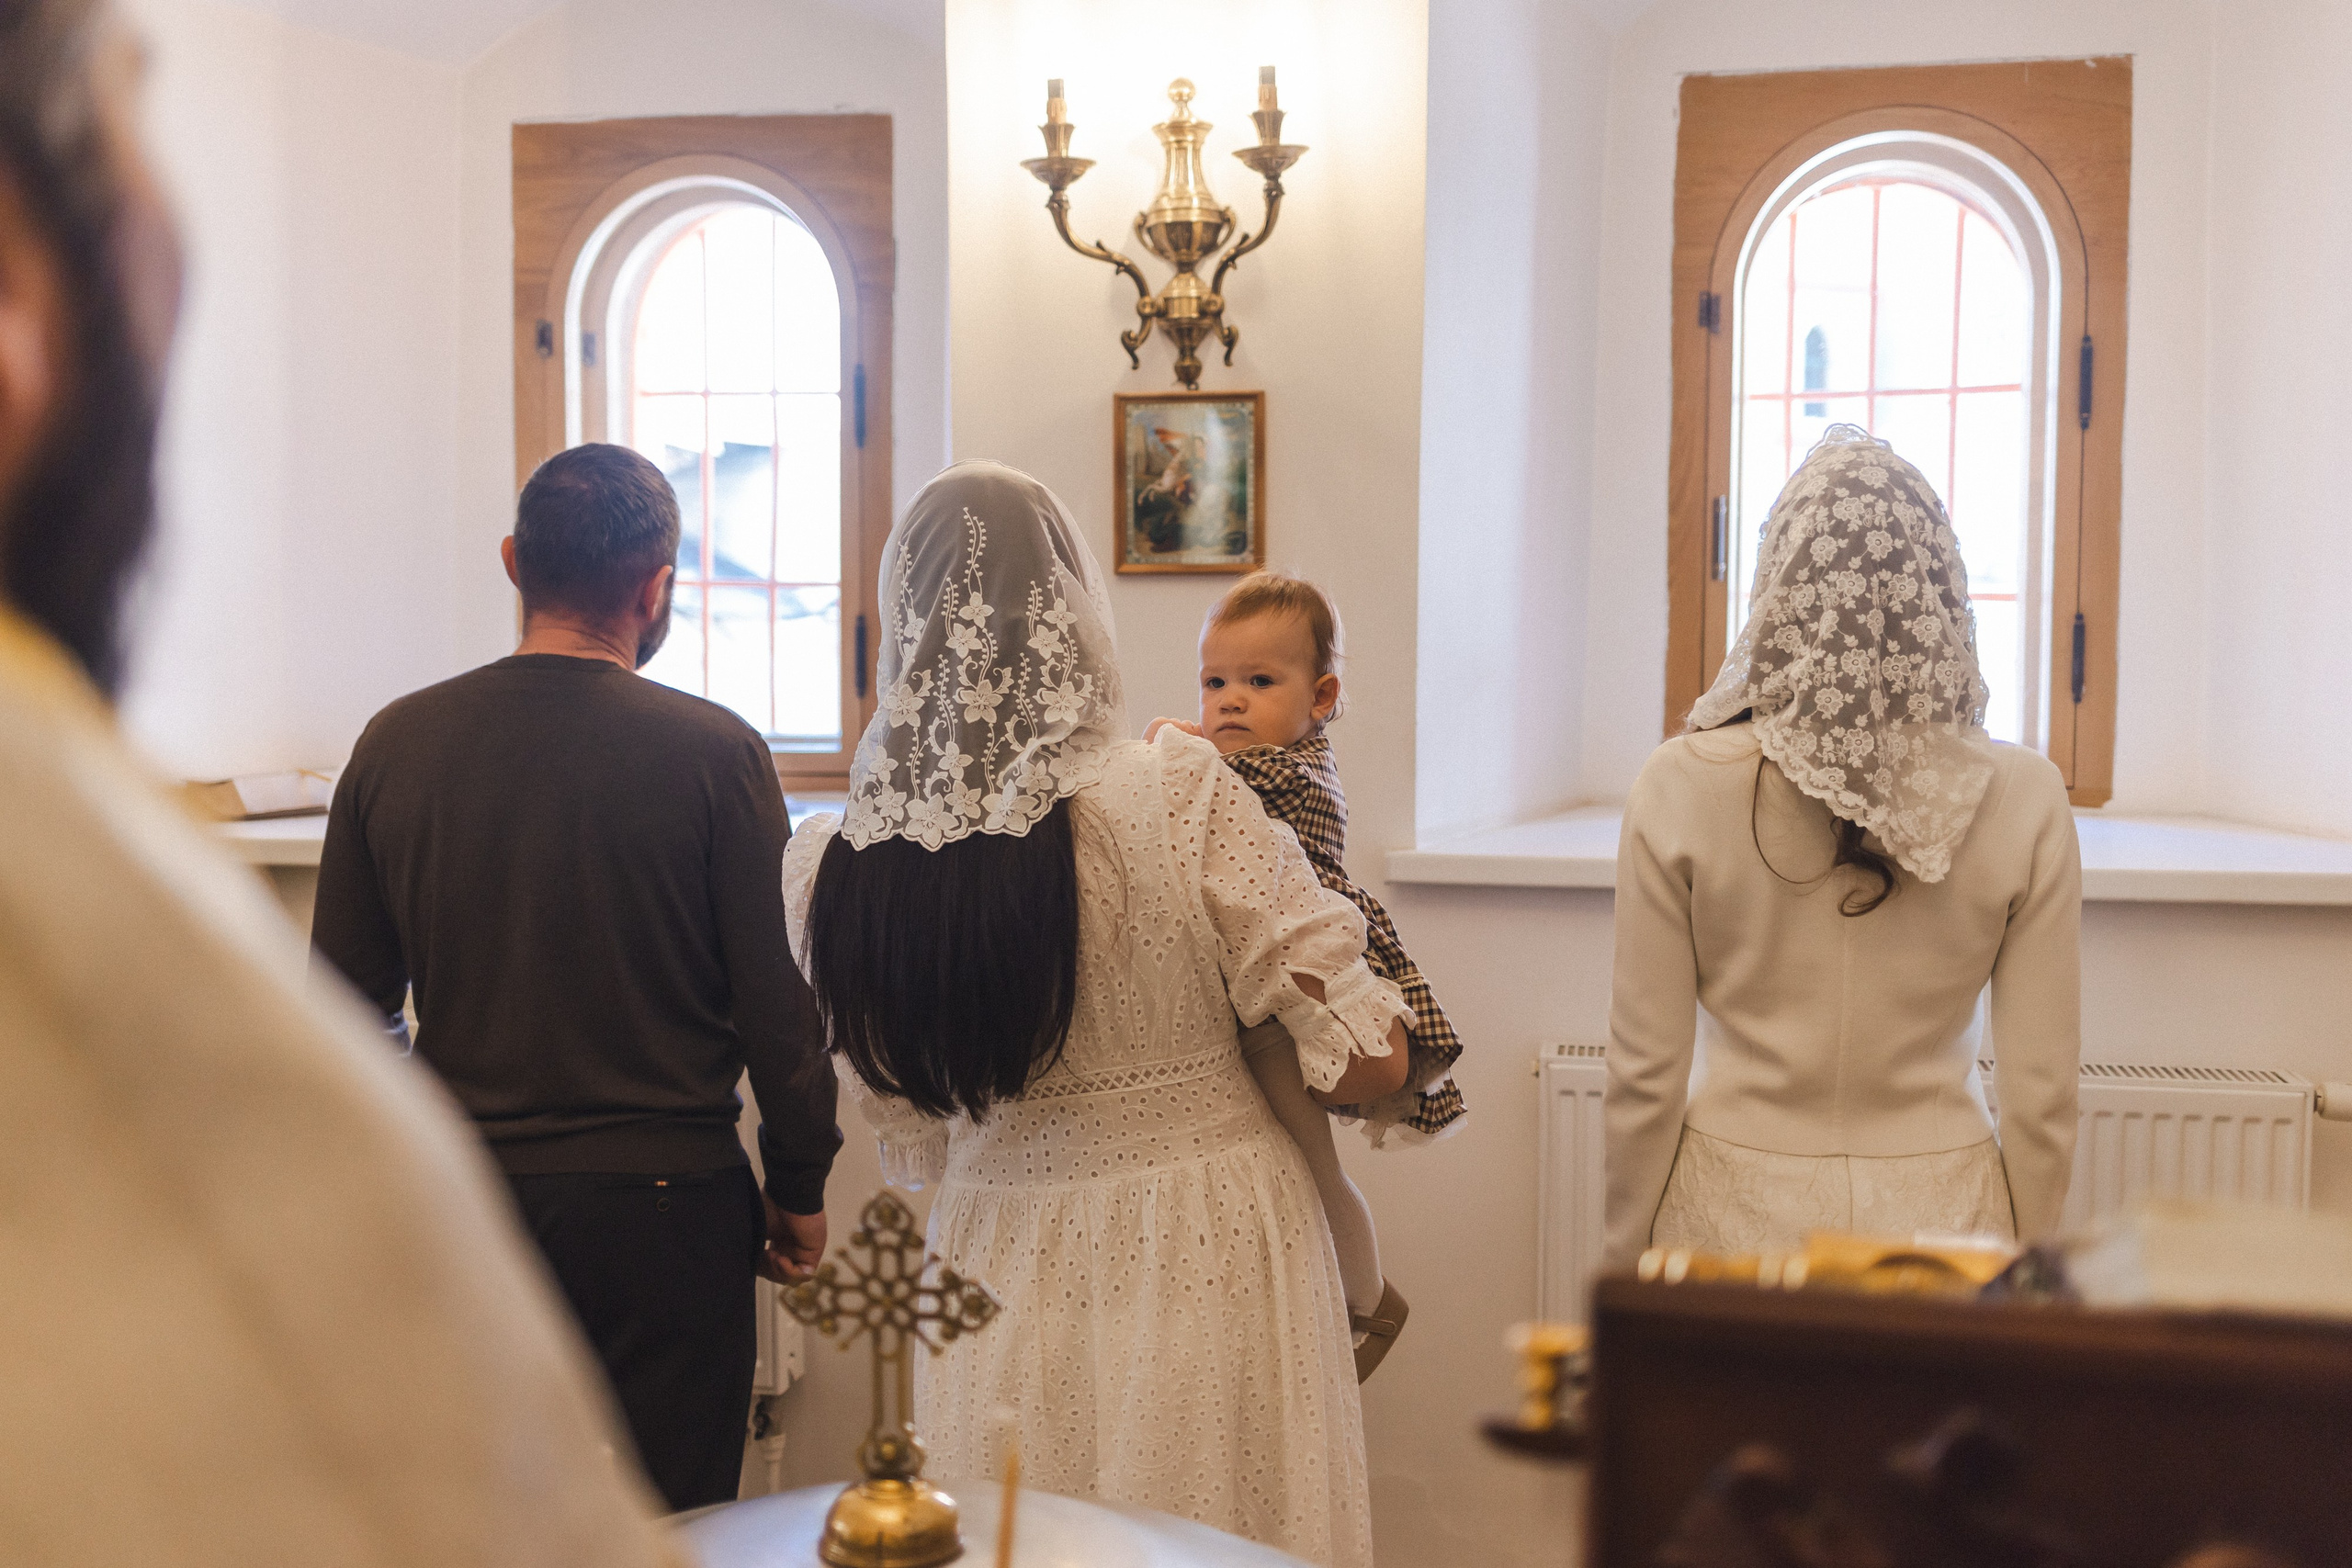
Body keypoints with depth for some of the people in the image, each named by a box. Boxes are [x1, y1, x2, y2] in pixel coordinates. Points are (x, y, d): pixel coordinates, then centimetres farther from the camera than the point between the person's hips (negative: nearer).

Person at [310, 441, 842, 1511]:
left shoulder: (397, 742, -2)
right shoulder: (713, 752, -13)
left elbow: (348, 995, 5)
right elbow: (774, 1001, -11)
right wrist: (799, 1190, 3)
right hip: (664, 1201, -4)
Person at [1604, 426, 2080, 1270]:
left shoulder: (1681, 789, -12)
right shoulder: (2024, 798, -8)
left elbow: (1644, 1077, -8)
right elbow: (2042, 1091, -4)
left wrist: (1622, 1265, 5)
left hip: (1736, 1210, -1)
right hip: (1939, 1216, 1)